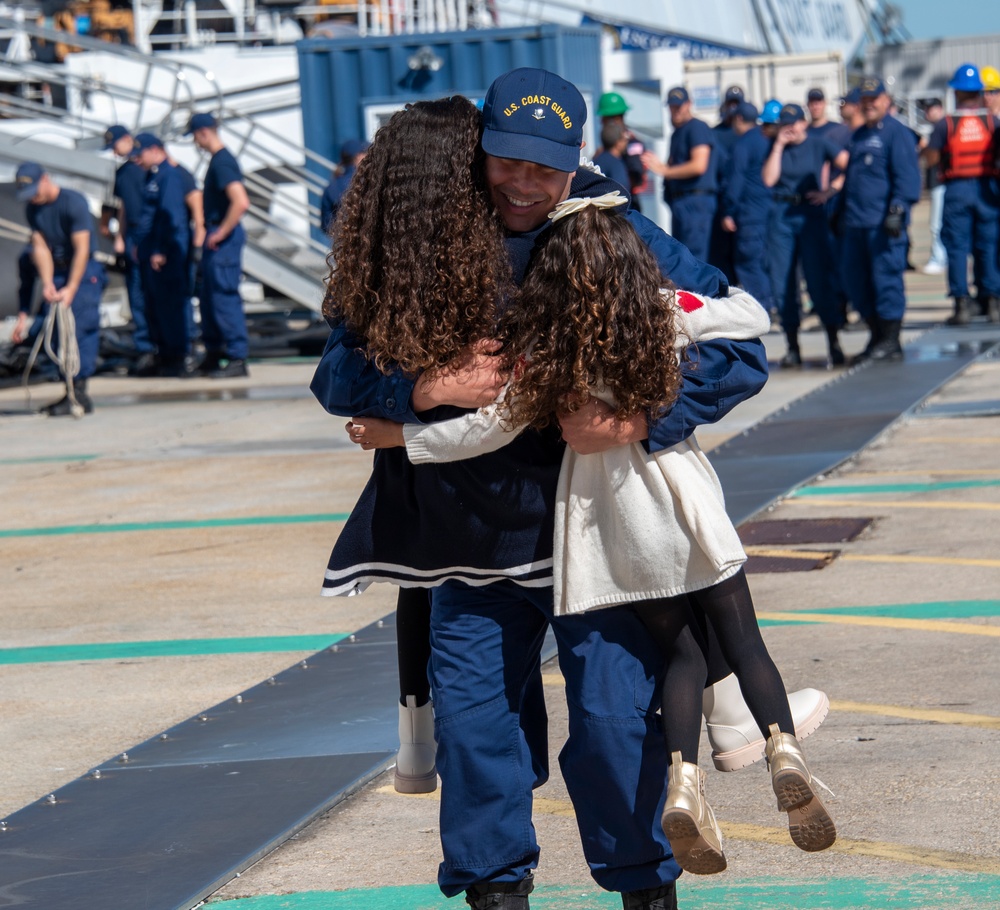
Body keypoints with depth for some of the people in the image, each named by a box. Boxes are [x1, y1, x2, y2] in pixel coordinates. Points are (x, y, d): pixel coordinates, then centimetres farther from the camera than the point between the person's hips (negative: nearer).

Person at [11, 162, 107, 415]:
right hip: (58, 271, 7)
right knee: (62, 332, 3)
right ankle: (70, 392, 6)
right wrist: (47, 284, -16)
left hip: (85, 271, -7)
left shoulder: (74, 202, -18)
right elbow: (41, 248, -1)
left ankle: (79, 392, -19)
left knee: (81, 329, -15)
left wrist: (71, 289, -23)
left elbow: (82, 249, -20)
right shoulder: (33, 209, 2)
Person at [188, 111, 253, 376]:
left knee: (224, 297, -8)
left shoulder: (222, 162, -18)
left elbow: (241, 202, -29)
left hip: (224, 238, -10)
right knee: (209, 297, 16)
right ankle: (213, 355, 25)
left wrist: (221, 233, -21)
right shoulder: (219, 159, 14)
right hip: (215, 237, 10)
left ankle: (237, 359, -5)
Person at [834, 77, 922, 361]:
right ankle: (877, 335, 18)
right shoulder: (857, 136, 21)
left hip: (882, 223, -8)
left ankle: (891, 341, -1)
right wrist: (839, 211, 26)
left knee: (886, 278, -7)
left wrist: (897, 210, -19)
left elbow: (906, 177, -11)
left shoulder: (897, 133, -4)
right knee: (854, 278, 8)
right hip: (856, 221, 8)